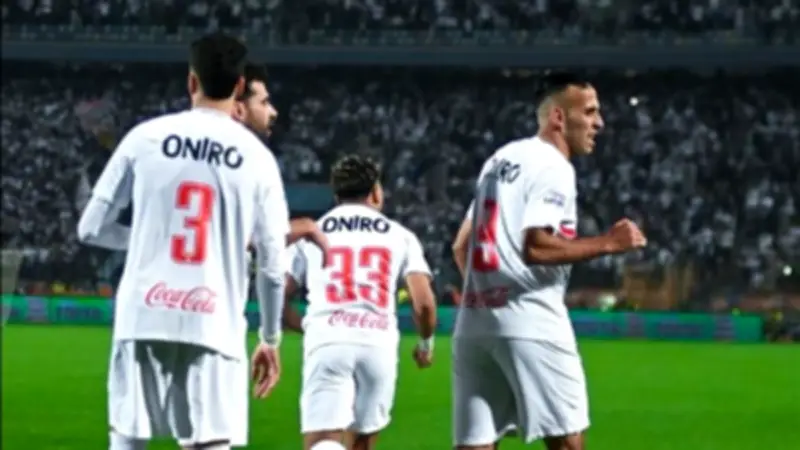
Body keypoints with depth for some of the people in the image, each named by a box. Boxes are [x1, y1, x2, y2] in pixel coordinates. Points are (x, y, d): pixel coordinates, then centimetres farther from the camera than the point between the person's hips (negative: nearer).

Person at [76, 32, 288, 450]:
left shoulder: (145, 137, 2)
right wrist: (270, 340, 18)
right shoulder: (258, 158, 2)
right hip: (215, 325, -1)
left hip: (143, 317, 1)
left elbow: (91, 228, 5)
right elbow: (273, 266, 4)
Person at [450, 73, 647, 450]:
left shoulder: (500, 160, 21)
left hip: (473, 323, 8)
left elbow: (461, 247, 22)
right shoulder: (553, 167, -6)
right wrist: (608, 243, -12)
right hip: (530, 321, -8)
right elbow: (536, 246, -19)